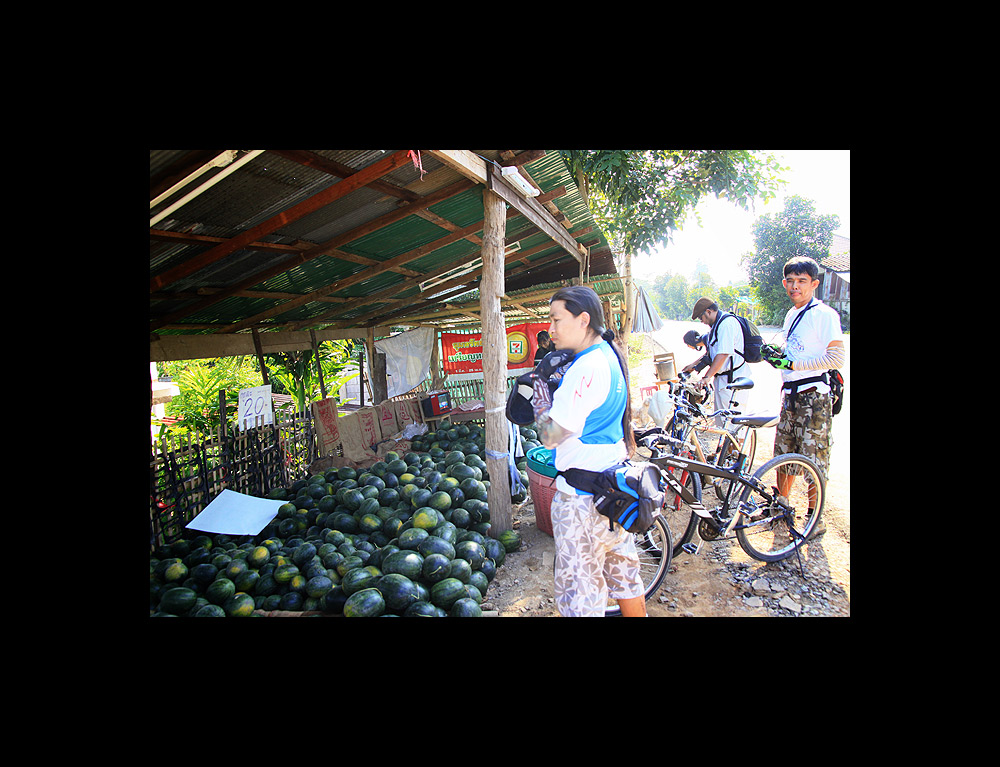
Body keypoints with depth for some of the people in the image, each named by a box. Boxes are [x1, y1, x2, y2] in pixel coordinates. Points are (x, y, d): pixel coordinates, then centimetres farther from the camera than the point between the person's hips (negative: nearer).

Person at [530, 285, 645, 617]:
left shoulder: (585, 368, -23)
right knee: (622, 570, 25)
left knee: (580, 585, 5)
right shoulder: (610, 355, 8)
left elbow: (551, 435, -25)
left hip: (582, 496, -10)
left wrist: (538, 390, -10)